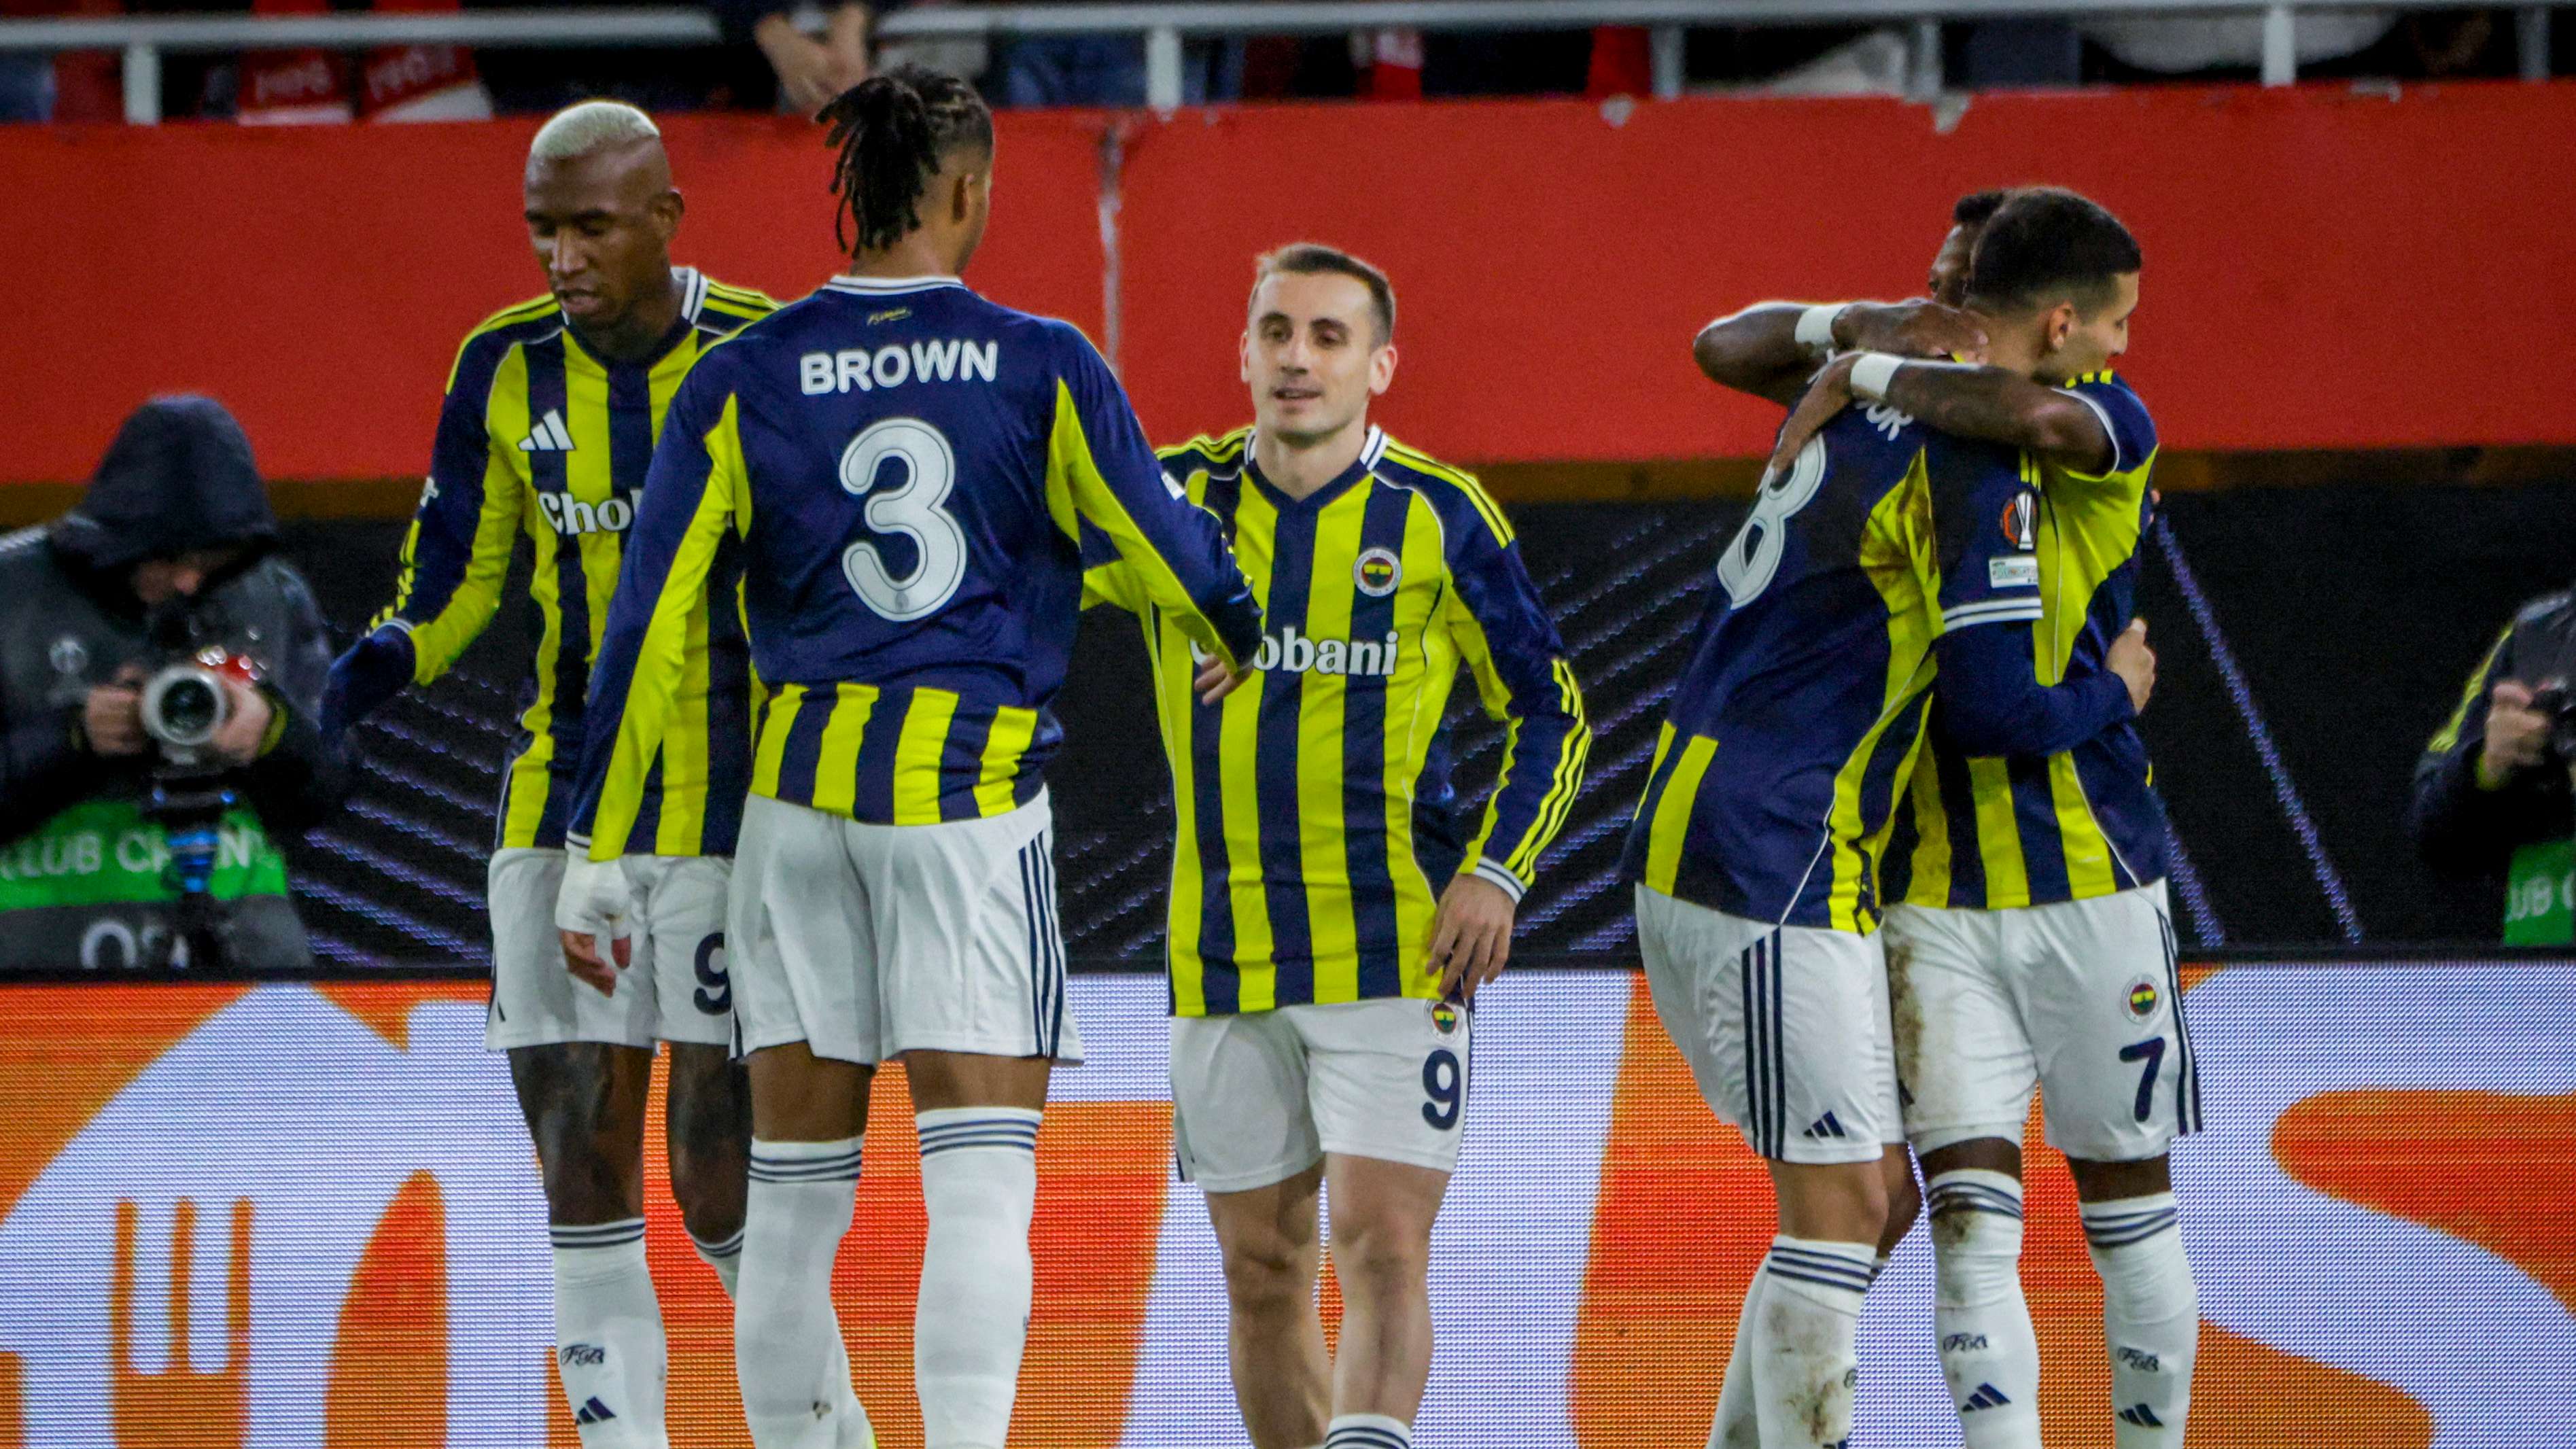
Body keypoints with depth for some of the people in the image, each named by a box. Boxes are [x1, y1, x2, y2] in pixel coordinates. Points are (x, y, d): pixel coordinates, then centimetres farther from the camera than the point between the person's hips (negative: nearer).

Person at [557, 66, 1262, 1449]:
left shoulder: (738, 384, 1)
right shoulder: (1046, 372, -3)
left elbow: (648, 625, -1)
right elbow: (1171, 554, 6)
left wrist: (598, 852, 4)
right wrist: (1243, 640, 30)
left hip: (801, 791, 3)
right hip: (975, 790, -3)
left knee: (794, 1193, 10)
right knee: (981, 1181, -6)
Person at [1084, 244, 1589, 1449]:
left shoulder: (1438, 517, -1)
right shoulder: (1173, 502, 4)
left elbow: (1549, 710, 5)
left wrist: (1496, 872, -7)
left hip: (1397, 945, -3)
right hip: (1222, 963, 3)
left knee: (1383, 1247, -14)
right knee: (1263, 1276, 8)